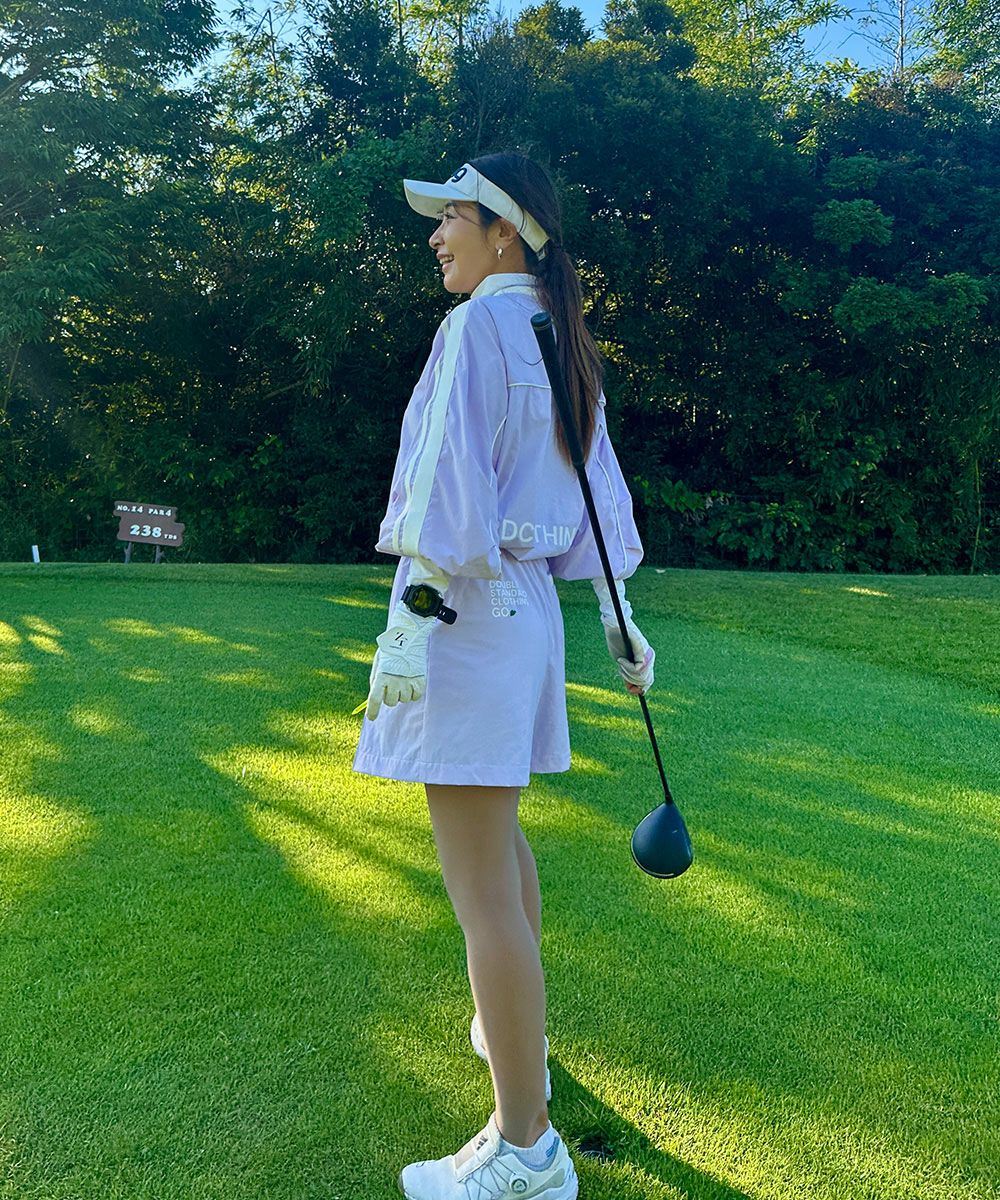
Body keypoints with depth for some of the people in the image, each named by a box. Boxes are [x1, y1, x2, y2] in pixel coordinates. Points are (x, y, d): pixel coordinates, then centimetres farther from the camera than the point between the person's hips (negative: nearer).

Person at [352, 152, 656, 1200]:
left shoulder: (476, 326, -9)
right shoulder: (563, 345, 17)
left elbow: (452, 481, -18)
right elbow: (599, 487, 16)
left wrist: (410, 615, -19)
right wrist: (619, 614, 19)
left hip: (466, 602, -10)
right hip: (528, 600, 10)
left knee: (481, 888, -6)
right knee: (499, 836, 25)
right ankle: (514, 1031, 43)